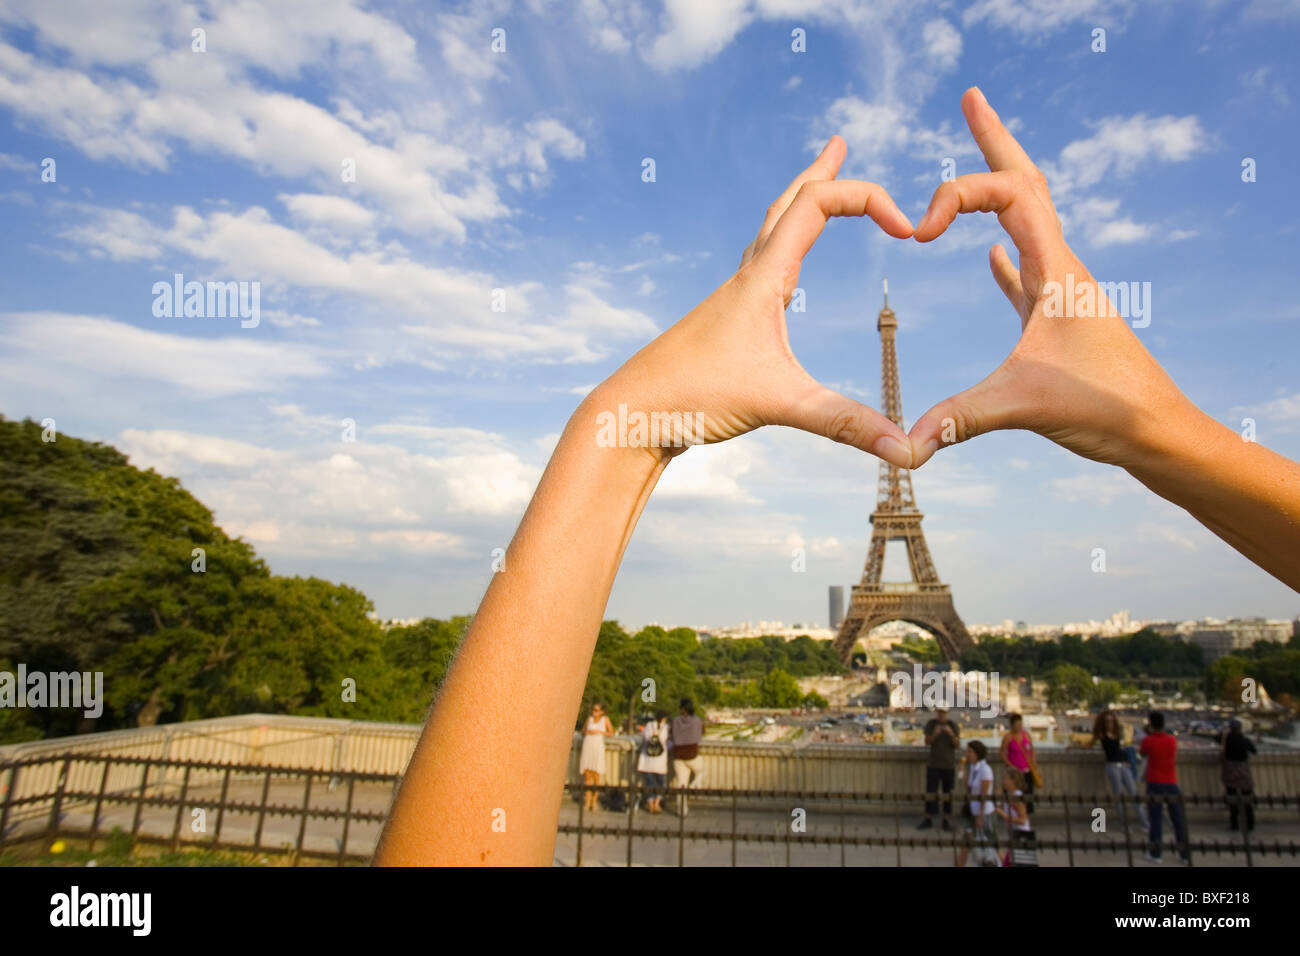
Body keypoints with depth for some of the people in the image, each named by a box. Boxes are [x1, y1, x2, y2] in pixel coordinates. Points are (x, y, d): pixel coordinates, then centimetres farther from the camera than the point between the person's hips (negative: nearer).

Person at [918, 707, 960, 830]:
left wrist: (951, 734, -27)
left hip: (949, 765, 0)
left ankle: (947, 820, 13)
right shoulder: (930, 723, -1)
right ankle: (928, 820, 8)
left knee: (948, 793, 2)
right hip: (933, 764, 1)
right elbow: (927, 741, -7)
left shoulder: (953, 726, -3)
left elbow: (958, 746, -9)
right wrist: (935, 734, -27)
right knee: (930, 792, 1)